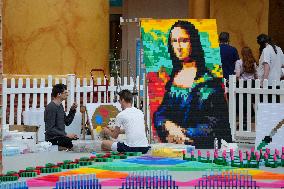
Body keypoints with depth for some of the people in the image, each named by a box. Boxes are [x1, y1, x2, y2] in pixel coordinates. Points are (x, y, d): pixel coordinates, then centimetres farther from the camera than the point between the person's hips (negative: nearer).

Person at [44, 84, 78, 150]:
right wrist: (66, 135, -21)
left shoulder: (60, 106, 14)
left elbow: (67, 122, 20)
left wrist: (72, 110, 7)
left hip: (60, 138, 9)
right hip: (53, 141, -9)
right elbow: (50, 129, -20)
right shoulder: (51, 107, -15)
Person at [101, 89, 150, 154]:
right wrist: (116, 131, 44)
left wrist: (107, 131, 33)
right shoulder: (140, 112, 16)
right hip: (145, 148, 6)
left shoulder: (120, 115, -1)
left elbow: (115, 136, 11)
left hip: (130, 148, -6)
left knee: (104, 143, 8)